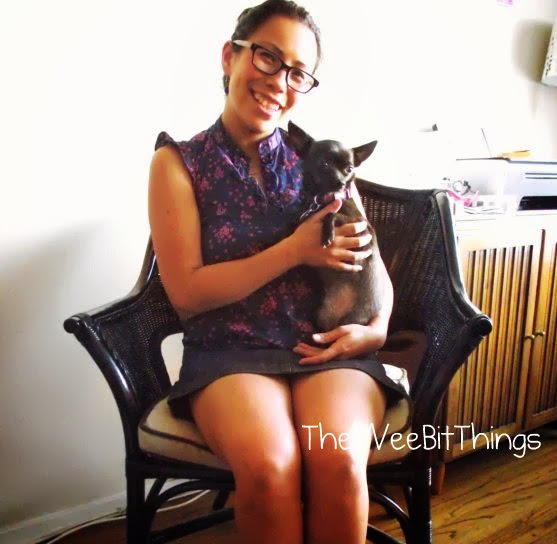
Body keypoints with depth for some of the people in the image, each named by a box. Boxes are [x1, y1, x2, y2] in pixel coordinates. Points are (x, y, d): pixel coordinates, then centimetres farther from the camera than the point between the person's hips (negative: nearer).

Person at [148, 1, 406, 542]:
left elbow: (369, 259, 15)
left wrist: (377, 327, -6)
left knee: (338, 461, -27)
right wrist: (295, 250, -10)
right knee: (267, 465, -31)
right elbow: (187, 293, -4)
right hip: (229, 352, -1)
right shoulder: (179, 161, 4)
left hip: (329, 345, 2)